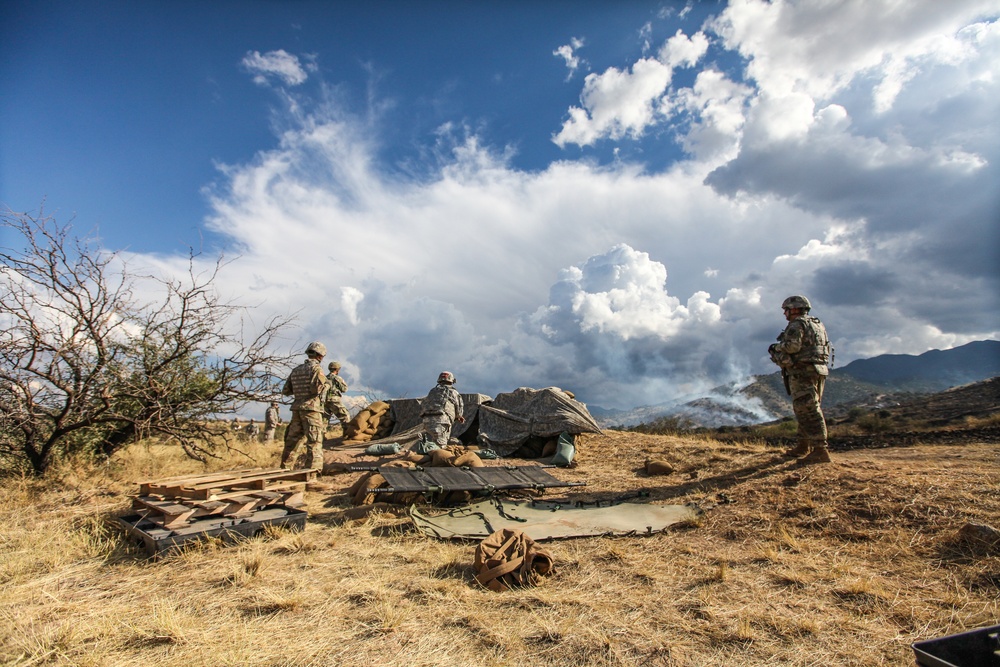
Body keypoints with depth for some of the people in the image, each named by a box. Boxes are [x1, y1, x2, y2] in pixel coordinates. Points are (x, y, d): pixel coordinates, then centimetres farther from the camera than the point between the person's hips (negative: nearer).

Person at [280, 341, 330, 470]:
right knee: (314, 440, -6)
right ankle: (313, 469, -11)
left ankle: (284, 465, 24)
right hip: (311, 408, -7)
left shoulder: (296, 370, 15)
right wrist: (326, 384, -1)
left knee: (292, 439, 17)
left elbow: (285, 391, 16)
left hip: (296, 409, 7)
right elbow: (317, 388, -21)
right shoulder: (316, 368, -7)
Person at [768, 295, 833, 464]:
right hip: (818, 372, 10)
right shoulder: (817, 324, 20)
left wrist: (776, 348, -5)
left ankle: (820, 450, -12)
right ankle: (803, 447, 25)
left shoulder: (797, 324, -10)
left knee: (808, 411, -10)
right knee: (810, 410, 16)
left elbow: (791, 346, -23)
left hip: (802, 373, -10)